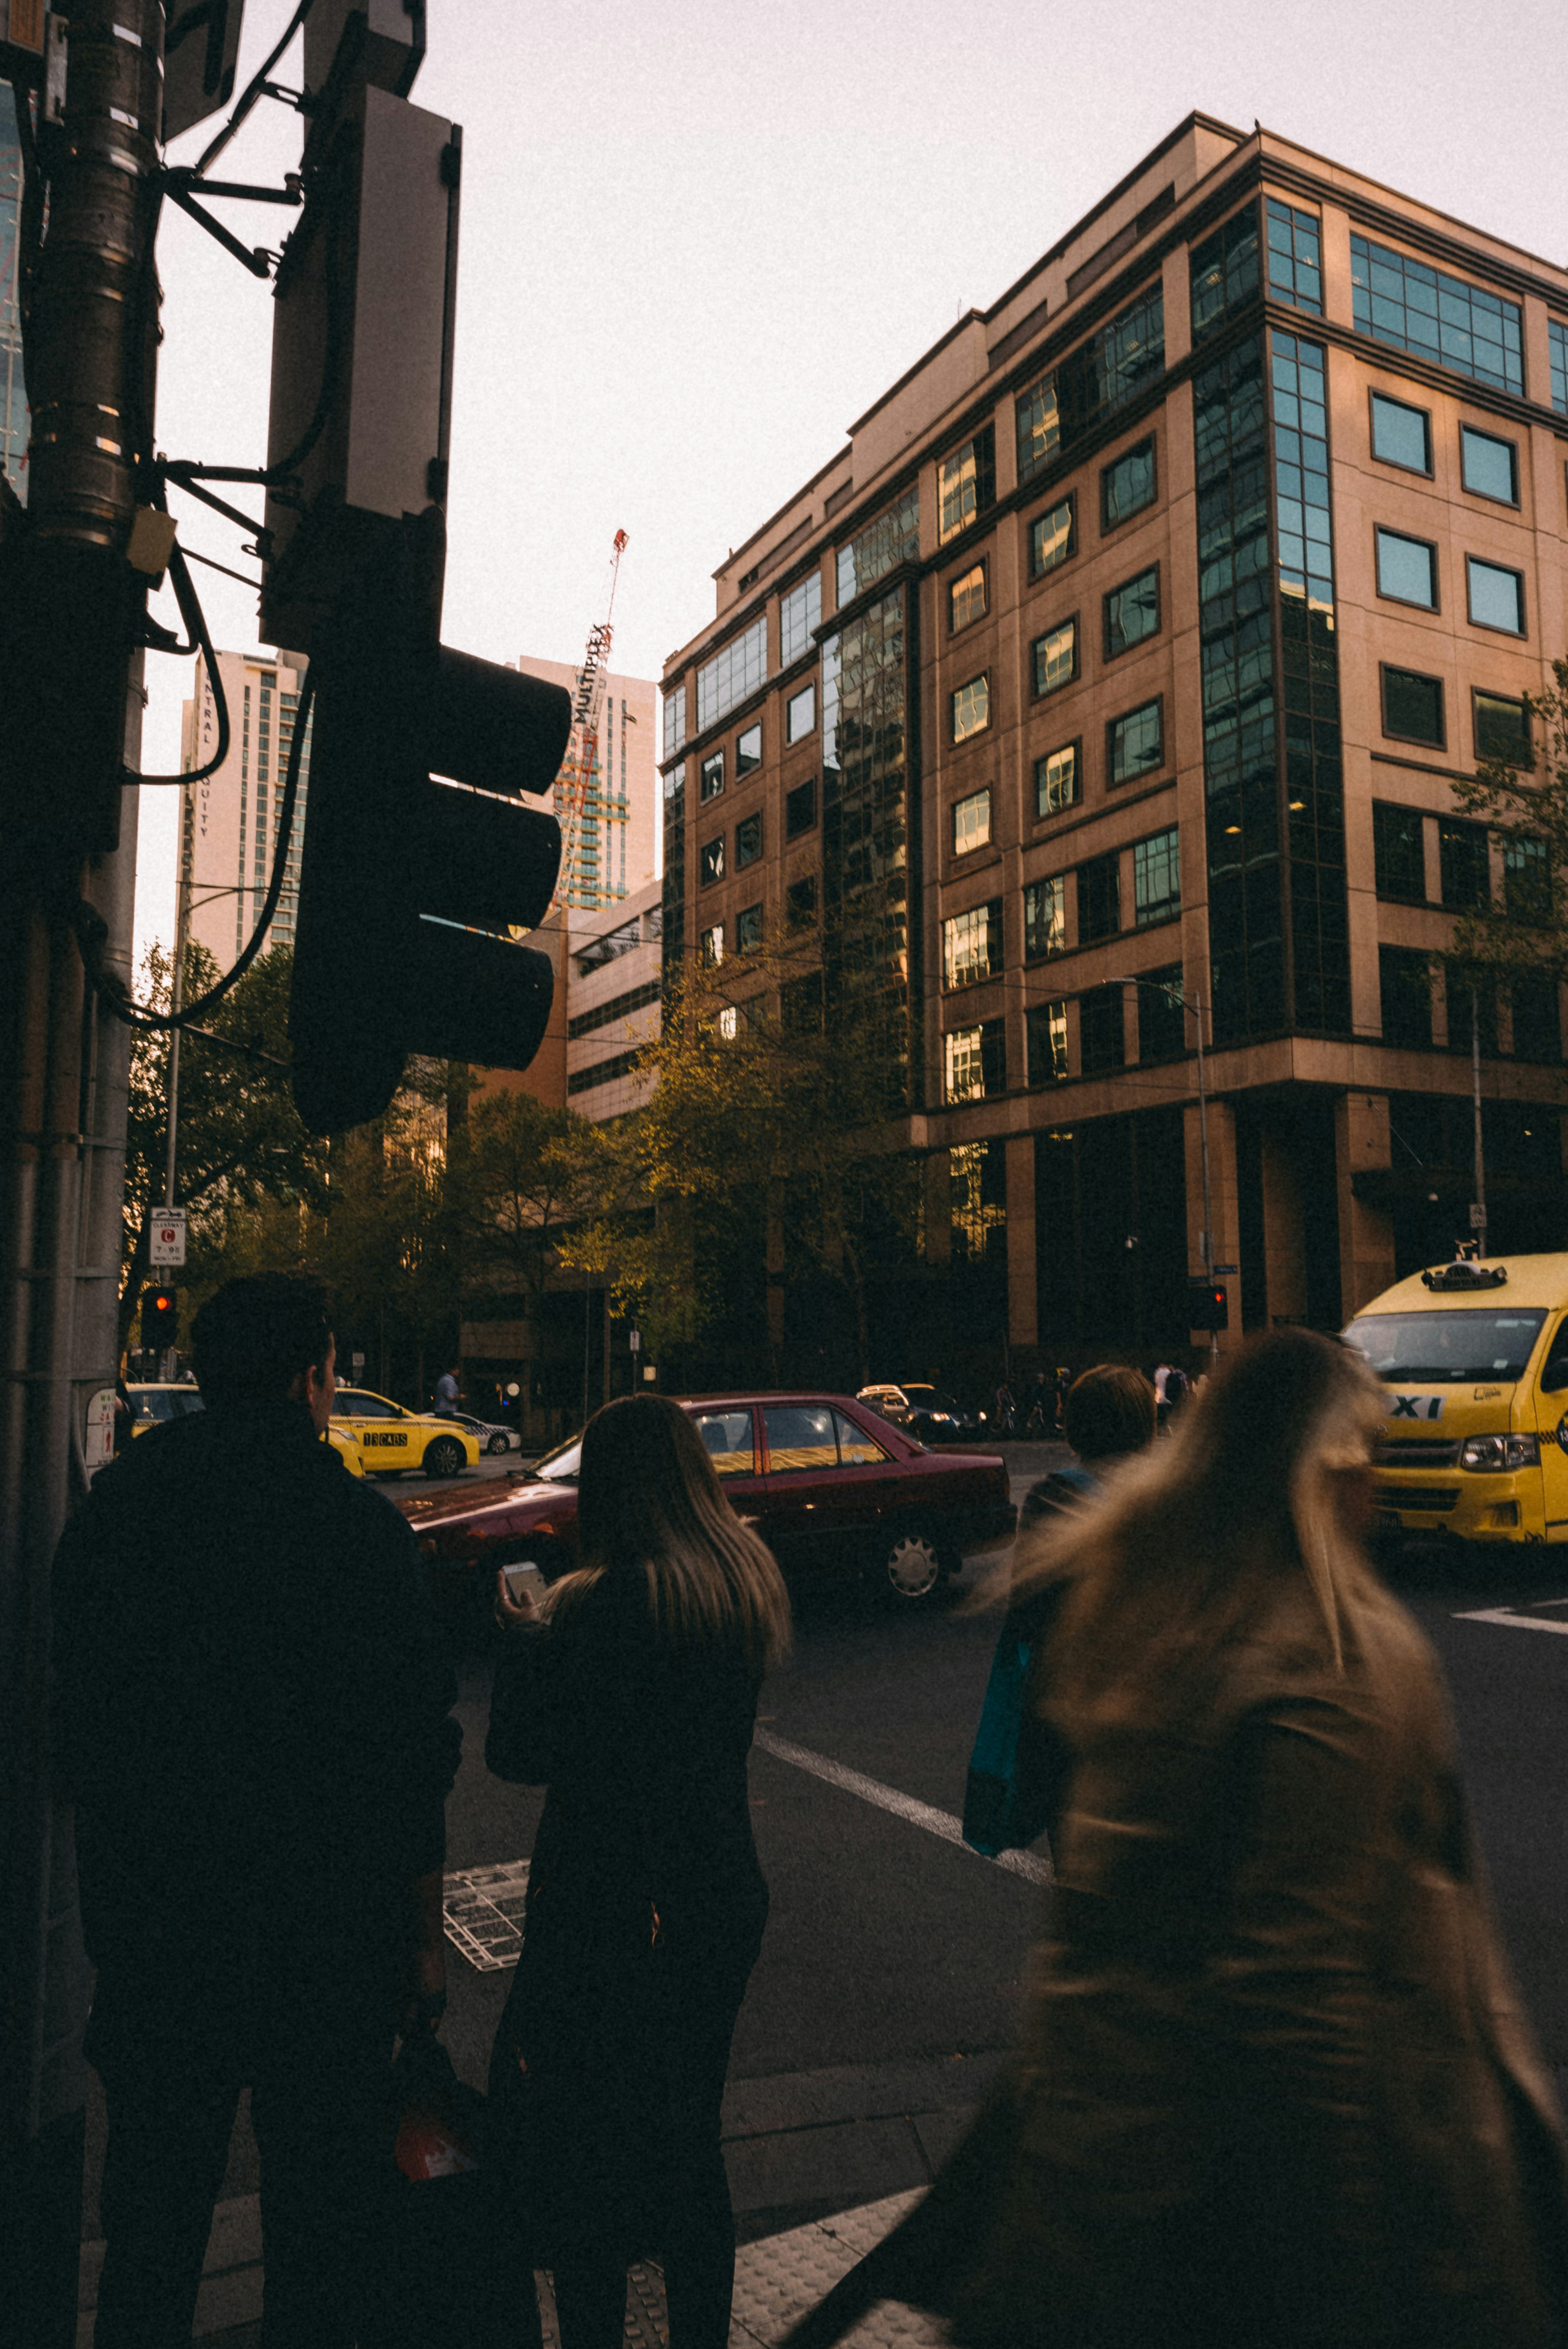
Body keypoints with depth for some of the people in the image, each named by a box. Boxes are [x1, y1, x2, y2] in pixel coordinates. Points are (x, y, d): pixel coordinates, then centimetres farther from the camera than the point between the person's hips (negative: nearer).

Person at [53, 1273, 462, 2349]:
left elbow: (77, 1730, 6)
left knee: (152, 2225, 21)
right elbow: (419, 1752, -12)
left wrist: (123, 1894, 17)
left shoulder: (109, 1513, -2)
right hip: (325, 1931, -4)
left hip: (151, 1927, 4)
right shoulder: (361, 1527, -15)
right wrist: (424, 1936, -1)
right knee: (320, 2219, 15)